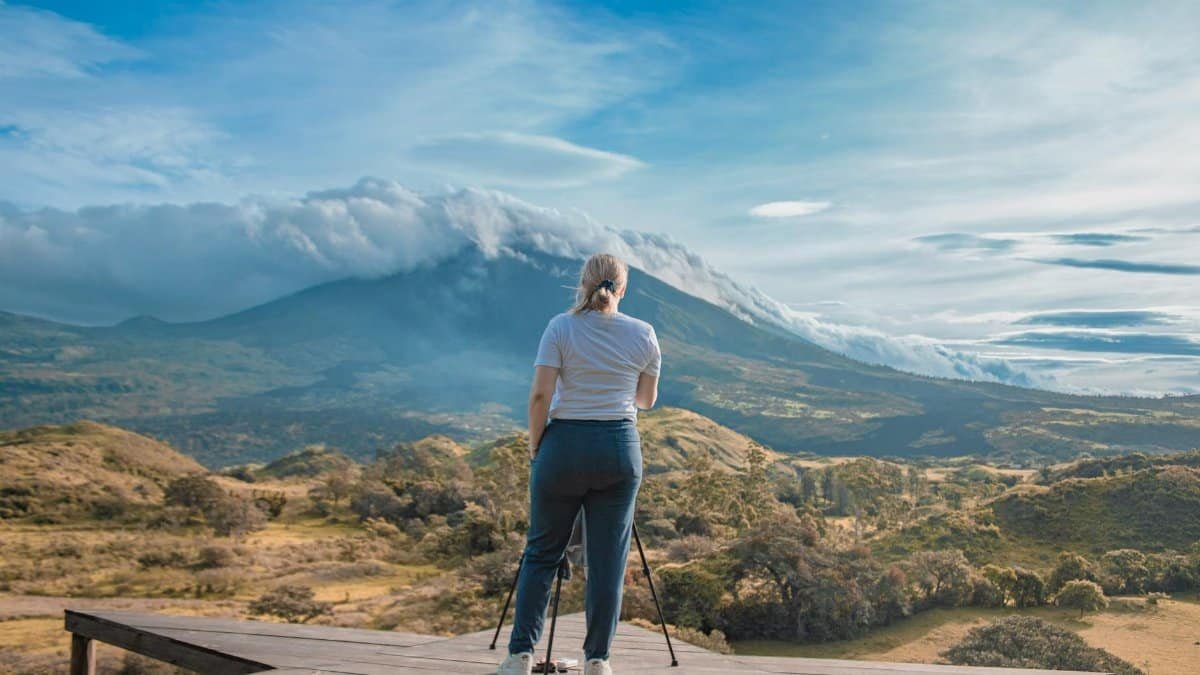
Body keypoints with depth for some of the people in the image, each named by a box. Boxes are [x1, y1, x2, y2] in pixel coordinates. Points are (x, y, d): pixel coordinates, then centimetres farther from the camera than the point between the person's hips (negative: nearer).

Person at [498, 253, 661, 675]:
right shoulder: (643, 334, 2)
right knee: (608, 558, 8)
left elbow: (540, 395, -11)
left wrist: (534, 445, 2)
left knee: (542, 552, 11)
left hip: (564, 446, -1)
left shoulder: (561, 328, -6)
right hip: (620, 448, 2)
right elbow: (647, 400, 12)